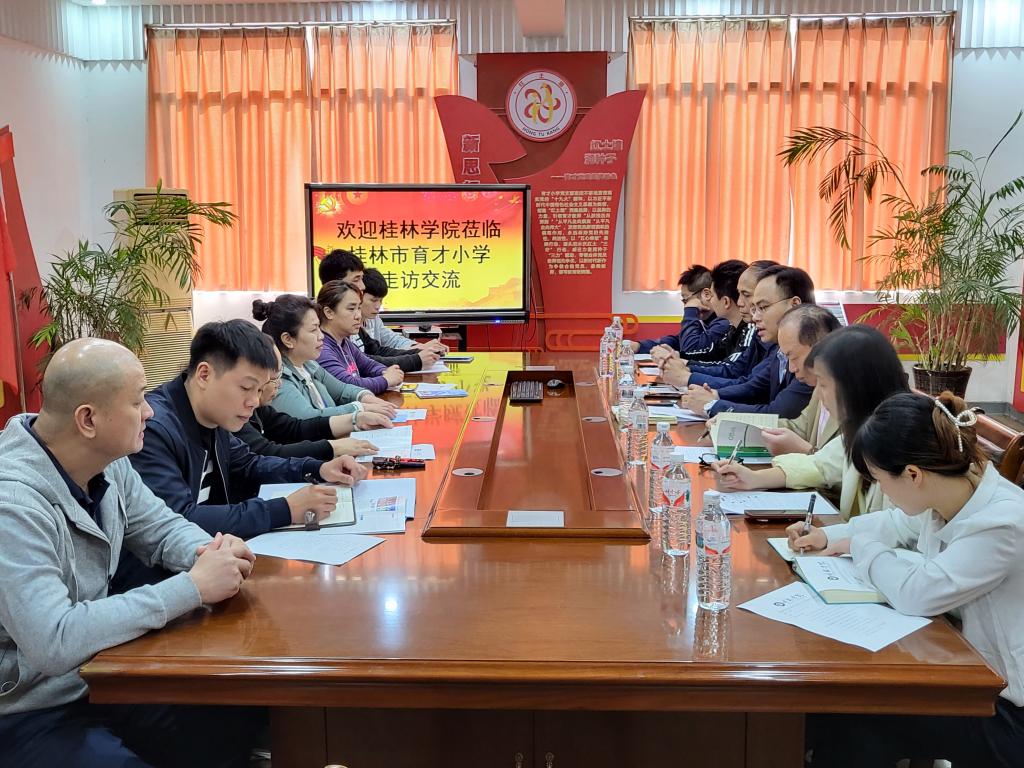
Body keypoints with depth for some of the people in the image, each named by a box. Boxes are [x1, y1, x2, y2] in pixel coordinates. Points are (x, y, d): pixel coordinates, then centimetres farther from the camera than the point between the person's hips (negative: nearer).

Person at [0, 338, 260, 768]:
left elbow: (161, 527, 10)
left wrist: (211, 554, -13)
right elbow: (53, 643, -36)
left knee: (241, 722, 2)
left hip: (96, 678, 8)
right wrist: (193, 587, -30)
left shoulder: (107, 461, -3)